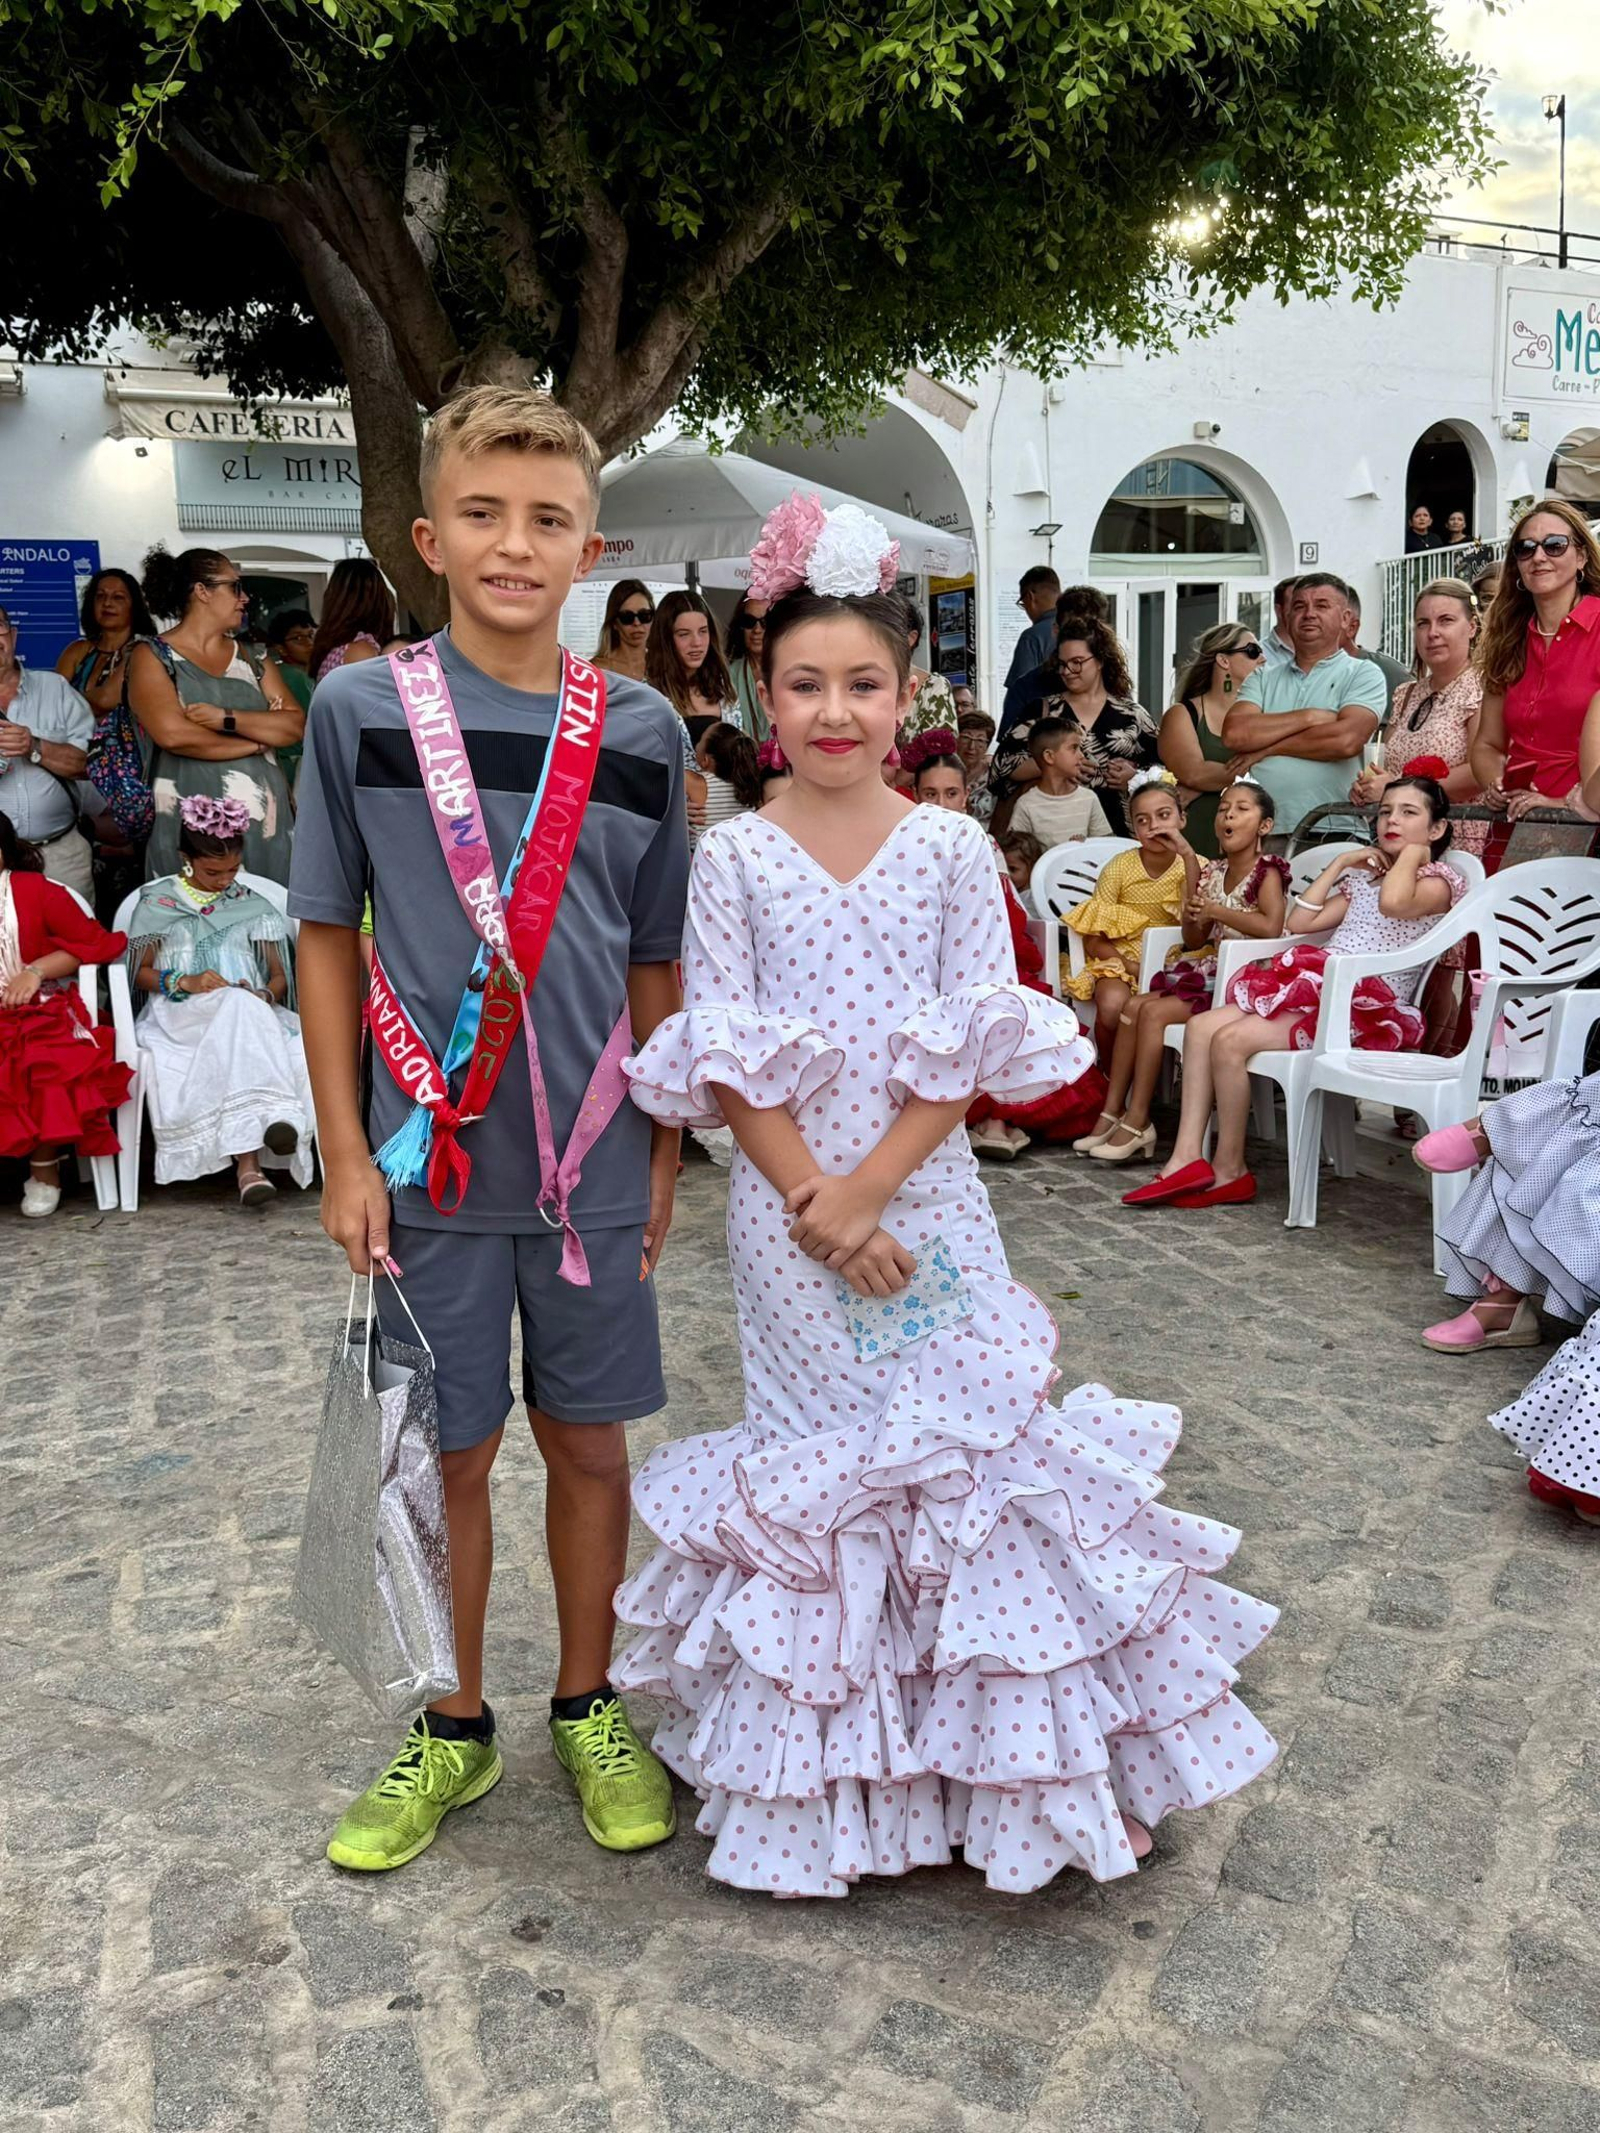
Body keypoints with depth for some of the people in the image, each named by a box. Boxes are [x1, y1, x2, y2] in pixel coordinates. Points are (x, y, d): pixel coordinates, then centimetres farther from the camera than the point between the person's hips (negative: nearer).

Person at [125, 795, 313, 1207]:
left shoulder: (253, 906, 19)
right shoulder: (157, 902, 14)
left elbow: (279, 975, 17)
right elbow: (140, 972, 11)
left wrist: (265, 995, -8)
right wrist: (185, 982, -8)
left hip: (252, 1011, 2)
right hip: (180, 1015, -2)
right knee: (237, 1008, -38)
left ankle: (246, 1162, -50)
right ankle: (248, 1161, -50)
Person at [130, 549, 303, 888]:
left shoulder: (253, 657, 16)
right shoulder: (153, 656, 3)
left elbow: (296, 726, 4)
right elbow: (172, 734, -14)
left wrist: (226, 718, -11)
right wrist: (258, 741, -4)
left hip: (265, 822, 4)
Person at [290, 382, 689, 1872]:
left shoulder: (640, 730, 1)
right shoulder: (360, 708, -3)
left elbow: (653, 962, 7)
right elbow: (327, 936, 1)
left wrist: (664, 1150, 6)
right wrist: (345, 1151, -3)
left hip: (592, 1160, 1)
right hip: (430, 1158, -1)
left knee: (589, 1439, 12)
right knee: (447, 1450, 10)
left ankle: (589, 1709, 32)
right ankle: (452, 1728, 30)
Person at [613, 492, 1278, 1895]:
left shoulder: (954, 849, 0)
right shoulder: (732, 858, -1)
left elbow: (972, 1055, -5)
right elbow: (729, 1066, -5)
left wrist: (868, 1186, -14)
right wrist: (815, 1204, -13)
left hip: (929, 1205, 0)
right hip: (788, 1214, 0)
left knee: (976, 1447, 2)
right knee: (818, 1474, 8)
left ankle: (1039, 1764, 20)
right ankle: (832, 1786, 25)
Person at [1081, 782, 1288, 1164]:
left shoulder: (1266, 871, -7)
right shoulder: (1212, 872, 14)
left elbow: (1272, 927, -27)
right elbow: (1193, 941, 17)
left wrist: (1216, 911, -18)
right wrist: (1194, 917, -5)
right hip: (1208, 974, 8)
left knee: (1154, 1012, -21)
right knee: (1134, 1005, -8)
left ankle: (1137, 1123, -18)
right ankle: (1113, 1112, -8)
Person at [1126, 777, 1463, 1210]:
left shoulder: (1437, 881, 3)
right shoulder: (1363, 879, 29)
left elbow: (1394, 902, -23)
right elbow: (1300, 921, 20)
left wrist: (1414, 852, -4)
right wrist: (1340, 863, 19)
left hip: (1365, 1008, -8)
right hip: (1317, 993, 8)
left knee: (1231, 1040, -25)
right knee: (1202, 1026, -13)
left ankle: (1229, 1171, -14)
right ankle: (1187, 1158, -20)